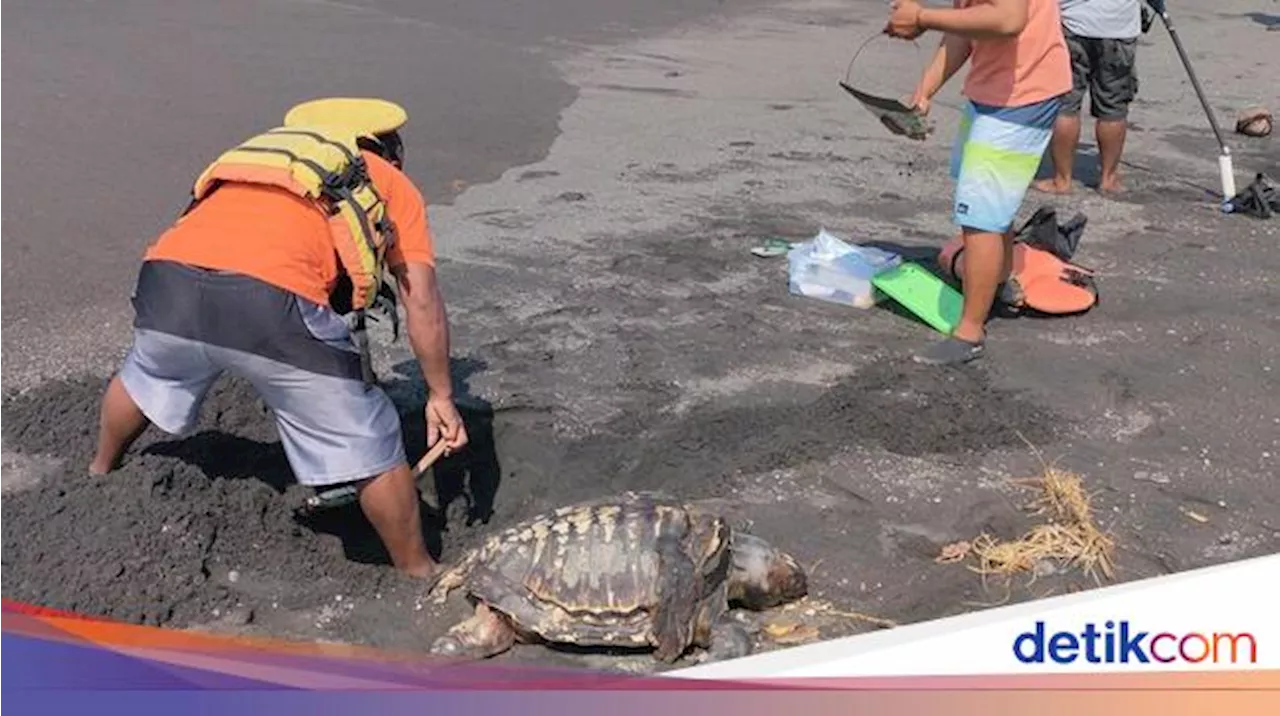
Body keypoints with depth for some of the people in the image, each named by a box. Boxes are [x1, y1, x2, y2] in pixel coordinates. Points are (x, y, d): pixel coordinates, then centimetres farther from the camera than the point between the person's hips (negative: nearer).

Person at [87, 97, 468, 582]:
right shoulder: (392, 184, 22)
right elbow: (421, 301, 13)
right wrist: (441, 396, 21)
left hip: (167, 274, 6)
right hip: (269, 296, -6)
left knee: (144, 377, 38)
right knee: (370, 445, 11)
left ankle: (99, 472, 63)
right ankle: (419, 574, 22)